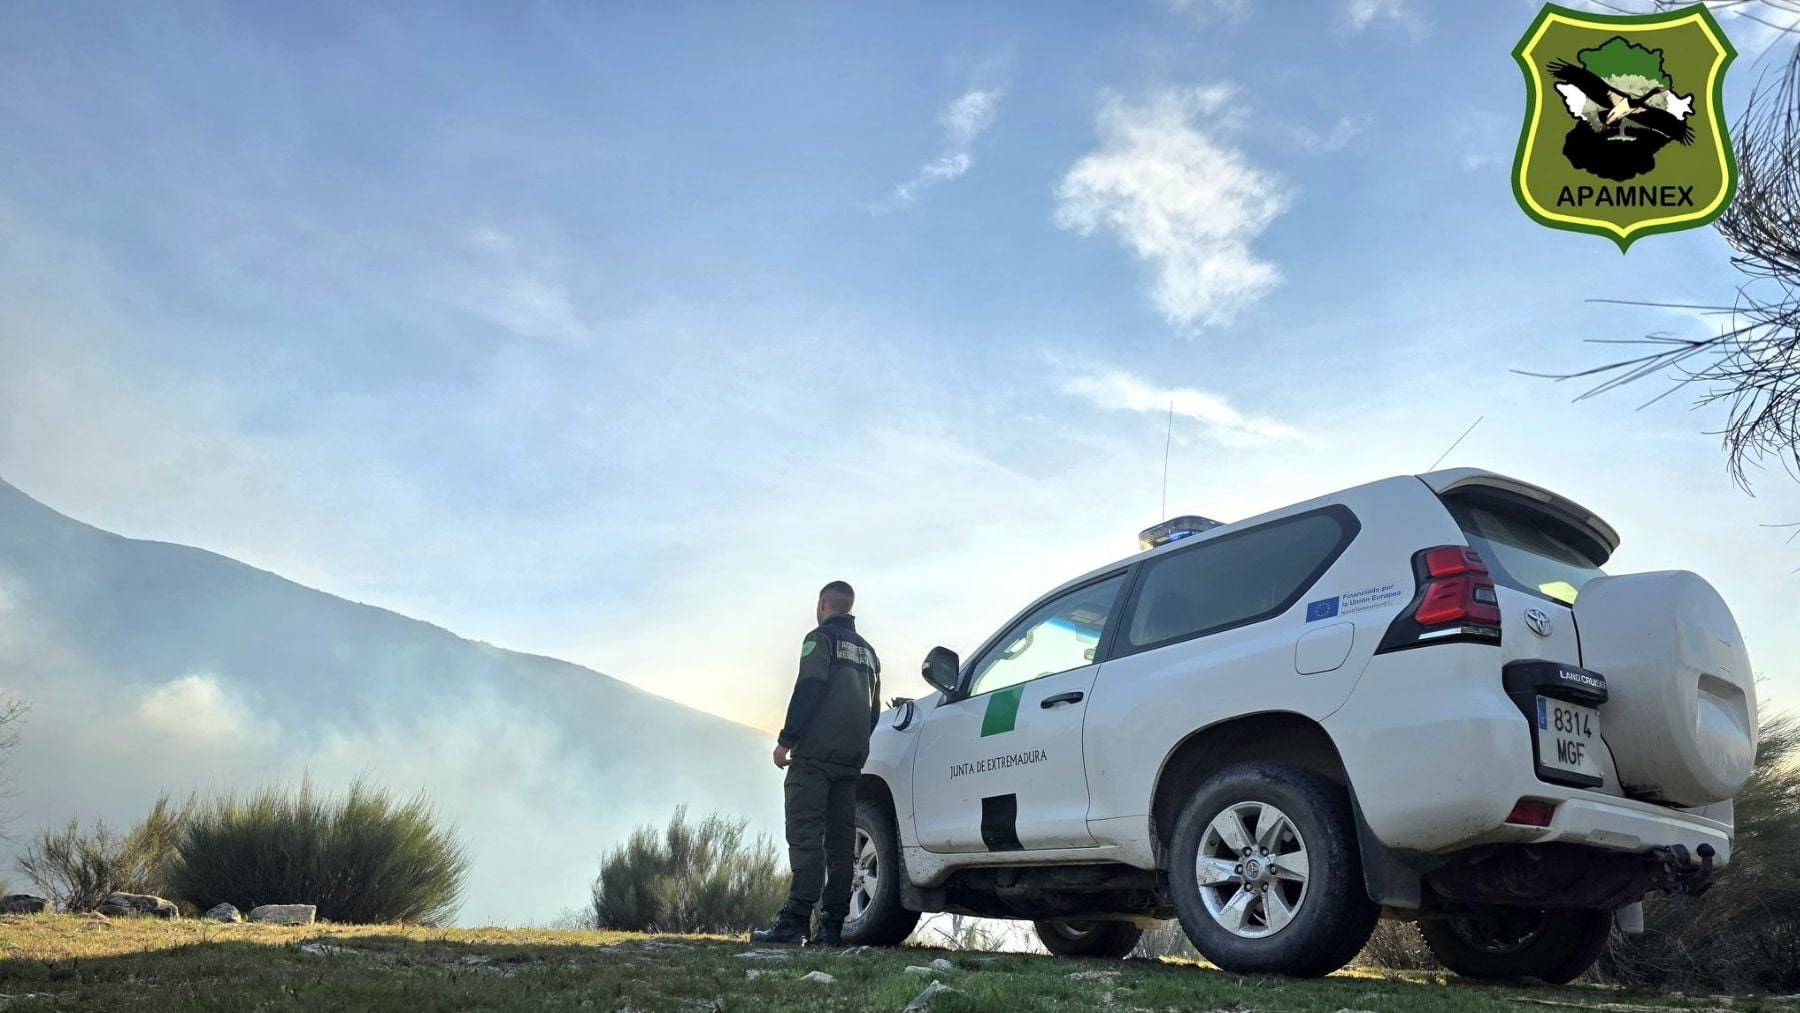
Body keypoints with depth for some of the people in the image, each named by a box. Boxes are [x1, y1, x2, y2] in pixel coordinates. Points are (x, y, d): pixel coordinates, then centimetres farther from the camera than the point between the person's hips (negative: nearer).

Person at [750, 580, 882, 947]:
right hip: (851, 761, 7)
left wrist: (786, 741, -12)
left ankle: (796, 918, -18)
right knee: (840, 840, 5)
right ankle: (832, 925, 3)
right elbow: (874, 709, 23)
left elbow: (808, 690, -14)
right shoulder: (867, 651, 22)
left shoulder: (821, 638, -1)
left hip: (815, 755, -7)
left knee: (805, 835, -11)